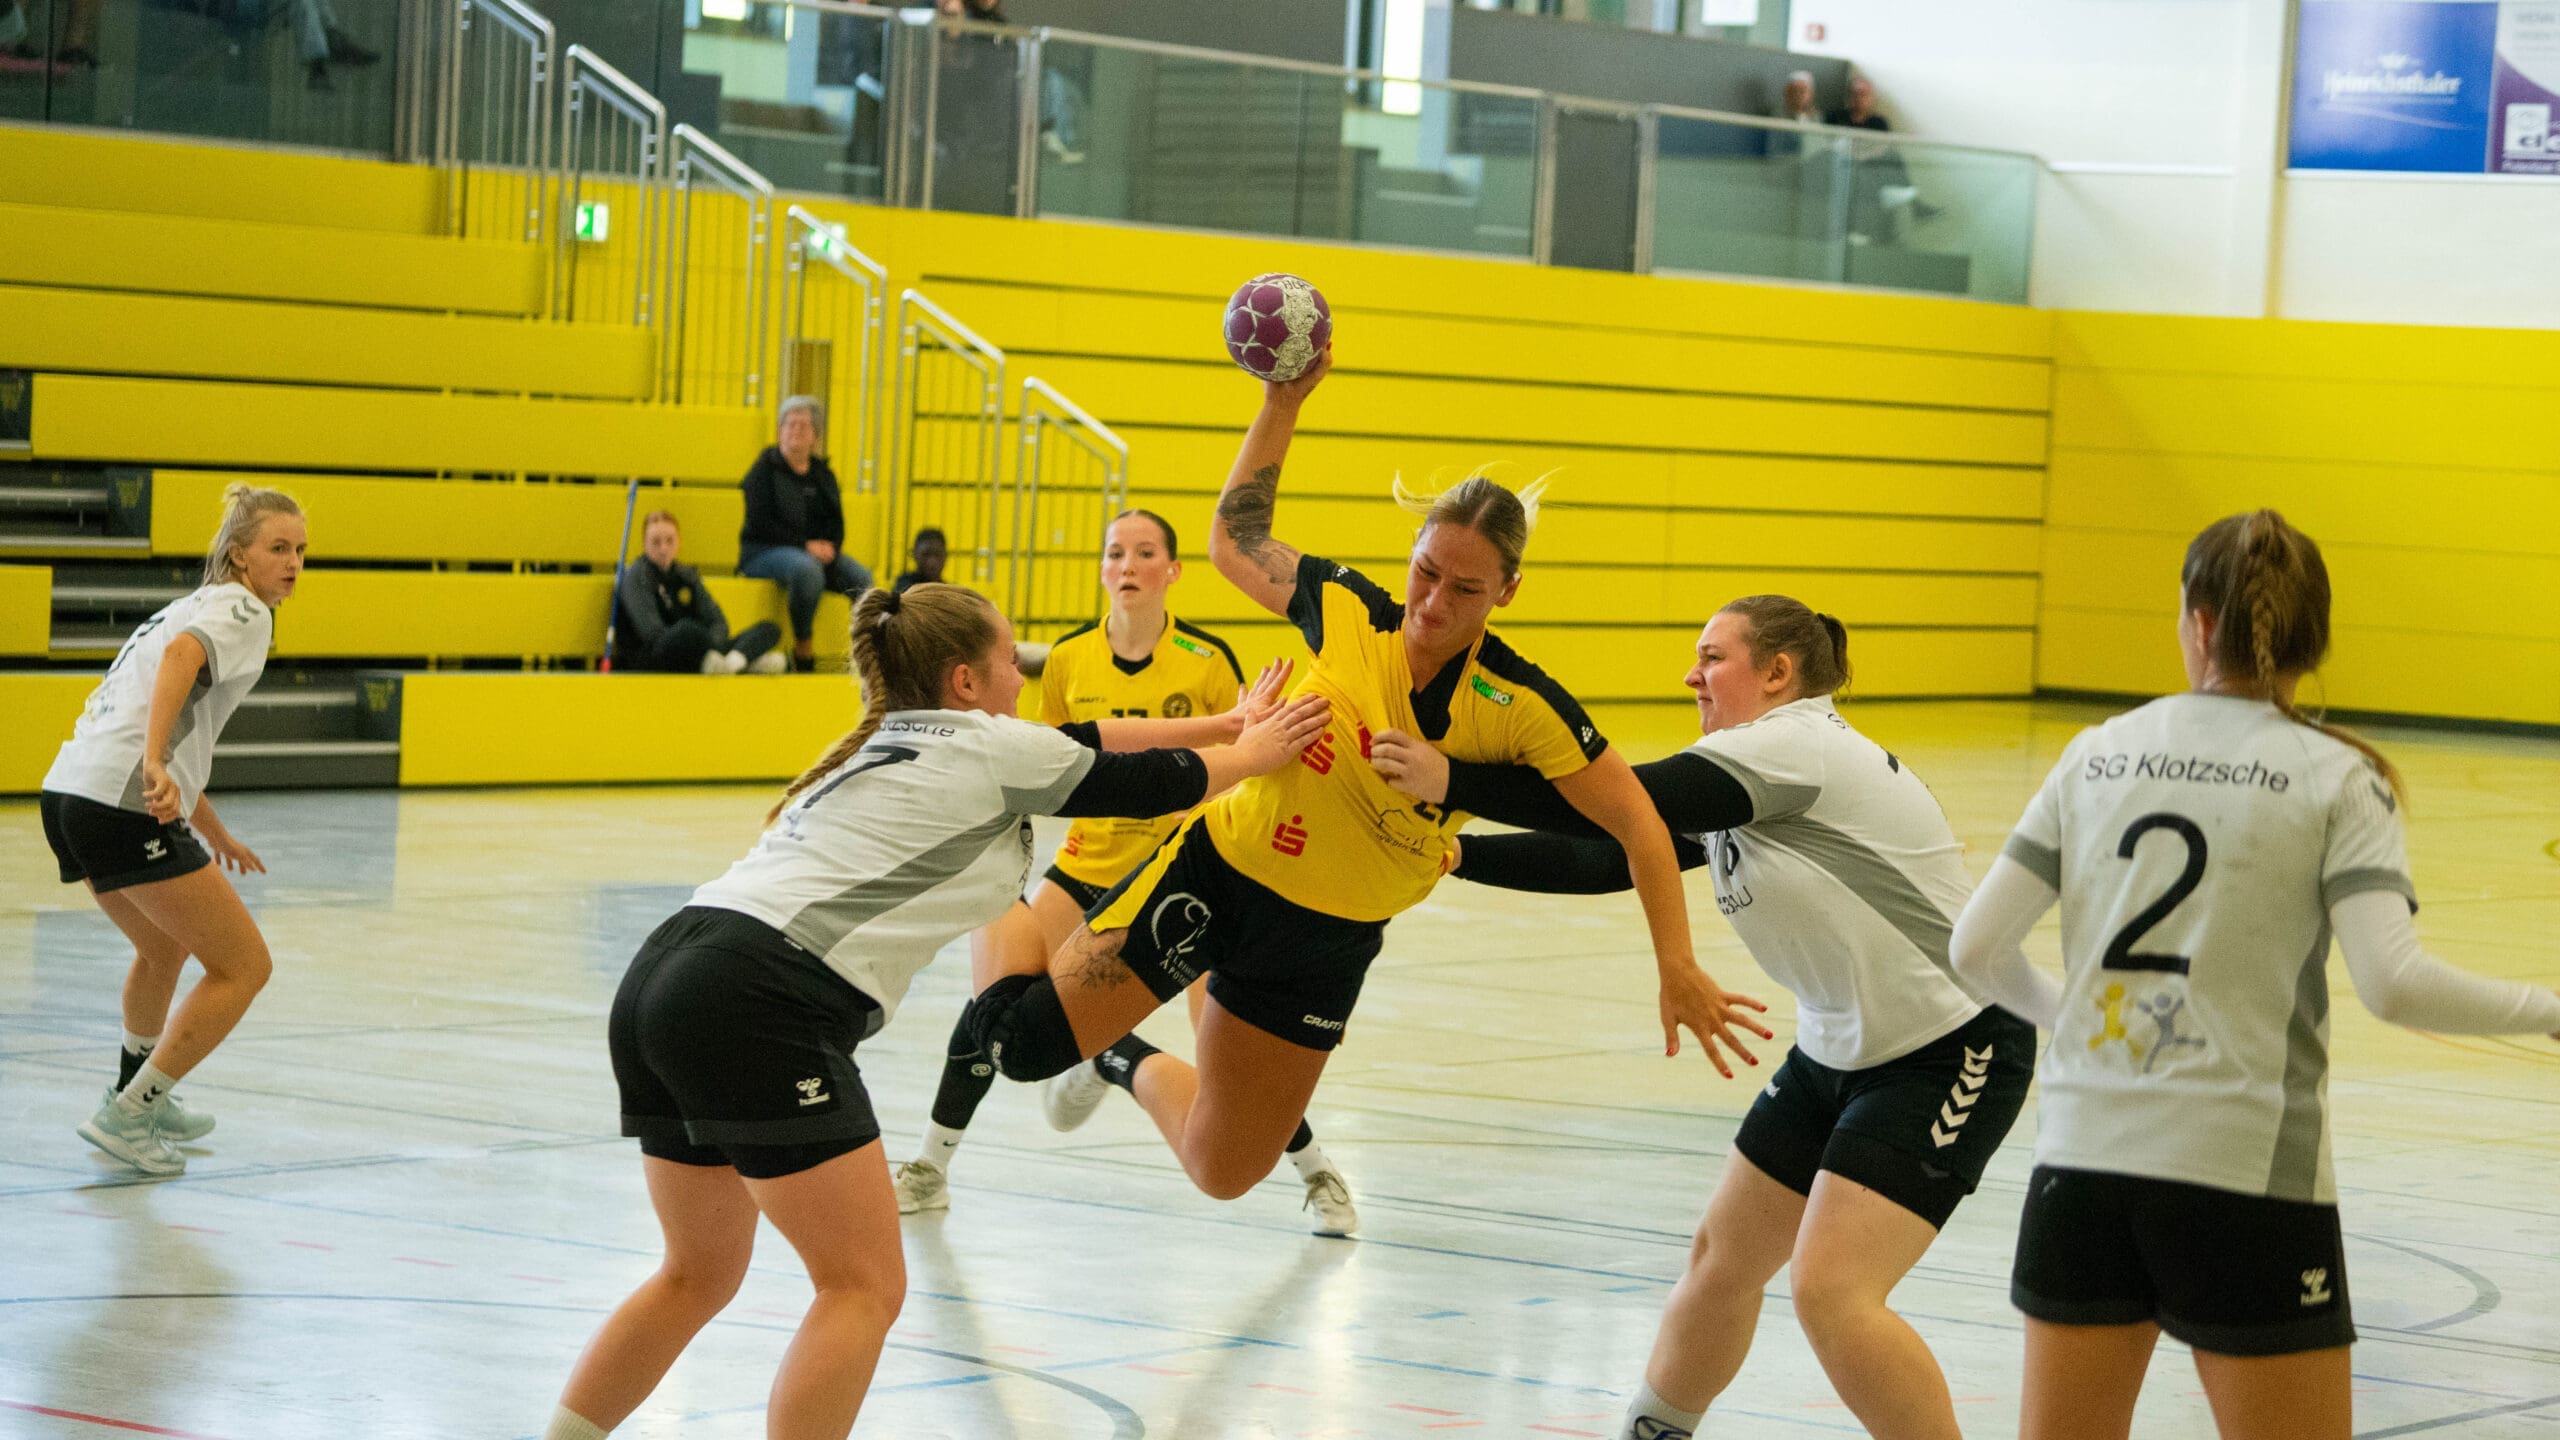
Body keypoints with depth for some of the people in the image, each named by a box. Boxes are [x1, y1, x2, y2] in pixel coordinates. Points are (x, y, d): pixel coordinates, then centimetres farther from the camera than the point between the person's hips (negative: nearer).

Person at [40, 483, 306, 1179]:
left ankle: (137, 1093, 47)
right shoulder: (240, 609, -1)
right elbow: (182, 655, -24)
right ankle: (126, 1117, -2)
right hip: (124, 805, -10)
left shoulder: (192, 606, 28)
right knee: (244, 966, -2)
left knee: (164, 947, 34)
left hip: (68, 795, 10)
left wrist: (213, 834, 47)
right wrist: (155, 765, -37)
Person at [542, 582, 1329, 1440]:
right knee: (865, 1287, -1)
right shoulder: (986, 749, 2)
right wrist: (1249, 755, 35)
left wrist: (1223, 724, 42)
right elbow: (1147, 784, 16)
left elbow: (1081, 745, 35)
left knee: (701, 1277, 22)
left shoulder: (889, 746, 26)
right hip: (758, 1006, -9)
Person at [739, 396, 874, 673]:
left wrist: (829, 547, -10)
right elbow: (761, 523, -12)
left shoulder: (823, 475, 16)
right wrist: (805, 546, -18)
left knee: (860, 577, -22)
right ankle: (803, 647, -28)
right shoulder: (765, 470, -2)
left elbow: (836, 522, 13)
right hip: (764, 553, -6)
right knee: (806, 569, -39)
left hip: (818, 552, 6)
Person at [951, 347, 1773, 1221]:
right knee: (1019, 1042, -7)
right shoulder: (1346, 610, -10)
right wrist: (1282, 403, -2)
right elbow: (1234, 541, 7)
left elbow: (1637, 824, -14)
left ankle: (1127, 1064, 42)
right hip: (1217, 867, 0)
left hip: (1325, 942, 0)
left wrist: (1678, 969, -21)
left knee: (1224, 1174, 11)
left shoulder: (1518, 707, -17)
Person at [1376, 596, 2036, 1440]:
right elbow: (1604, 860, 8)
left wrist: (1450, 783, -21)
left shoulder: (1793, 747, -19)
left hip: (1950, 1051, -10)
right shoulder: (1738, 786, 10)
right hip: (1841, 1050, 10)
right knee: (1724, 1258, 15)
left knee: (1829, 1290, -19)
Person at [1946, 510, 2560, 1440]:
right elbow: (2391, 981, -16)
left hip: (2083, 1156, 4)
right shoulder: (2336, 779, -3)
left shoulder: (2097, 754, 7)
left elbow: (1978, 950, 7)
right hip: (2245, 1173, -4)